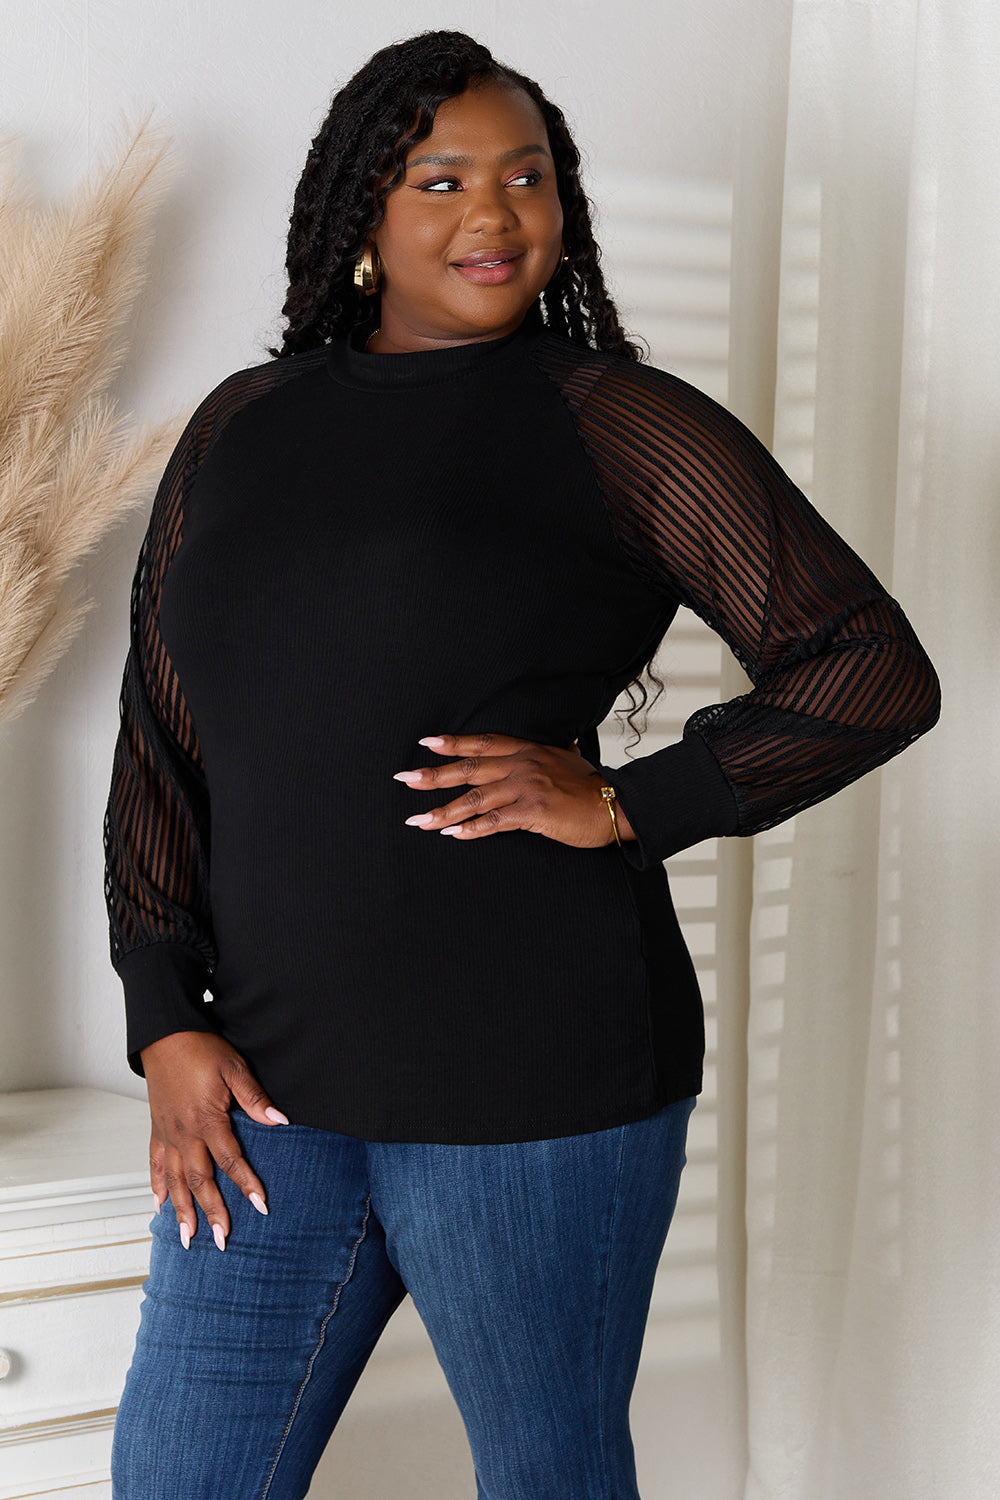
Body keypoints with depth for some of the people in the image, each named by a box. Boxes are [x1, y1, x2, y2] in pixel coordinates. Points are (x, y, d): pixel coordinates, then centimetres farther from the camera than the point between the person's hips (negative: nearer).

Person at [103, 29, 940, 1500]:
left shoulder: (614, 423, -1)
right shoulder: (242, 427, 12)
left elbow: (875, 669, -3)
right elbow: (159, 740, 12)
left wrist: (626, 806, -12)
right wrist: (168, 1022, 2)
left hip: (533, 1076, -4)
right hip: (272, 1081, 4)